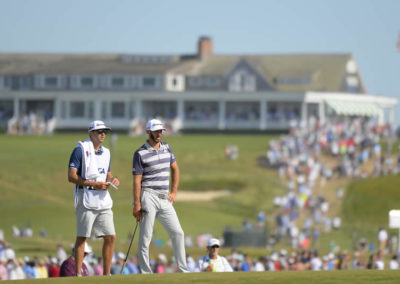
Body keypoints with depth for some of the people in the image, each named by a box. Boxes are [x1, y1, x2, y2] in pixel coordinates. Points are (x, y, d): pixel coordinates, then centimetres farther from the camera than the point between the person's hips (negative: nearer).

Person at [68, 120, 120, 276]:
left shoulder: (105, 152, 16)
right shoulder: (80, 149, -5)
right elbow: (71, 176, -11)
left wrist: (112, 180, 1)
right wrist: (94, 184, -17)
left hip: (103, 200, 7)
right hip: (86, 200, -7)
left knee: (110, 237, 3)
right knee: (82, 237, -3)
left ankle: (106, 274, 10)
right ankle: (78, 274, 0)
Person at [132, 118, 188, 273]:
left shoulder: (166, 148, 12)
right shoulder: (140, 154, -6)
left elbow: (175, 169, 21)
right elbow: (137, 180, -8)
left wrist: (174, 191, 11)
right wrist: (137, 204, -15)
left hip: (165, 200, 6)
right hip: (148, 198, -6)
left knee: (178, 233, 4)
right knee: (145, 238, -6)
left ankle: (183, 270, 9)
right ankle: (146, 273, -3)